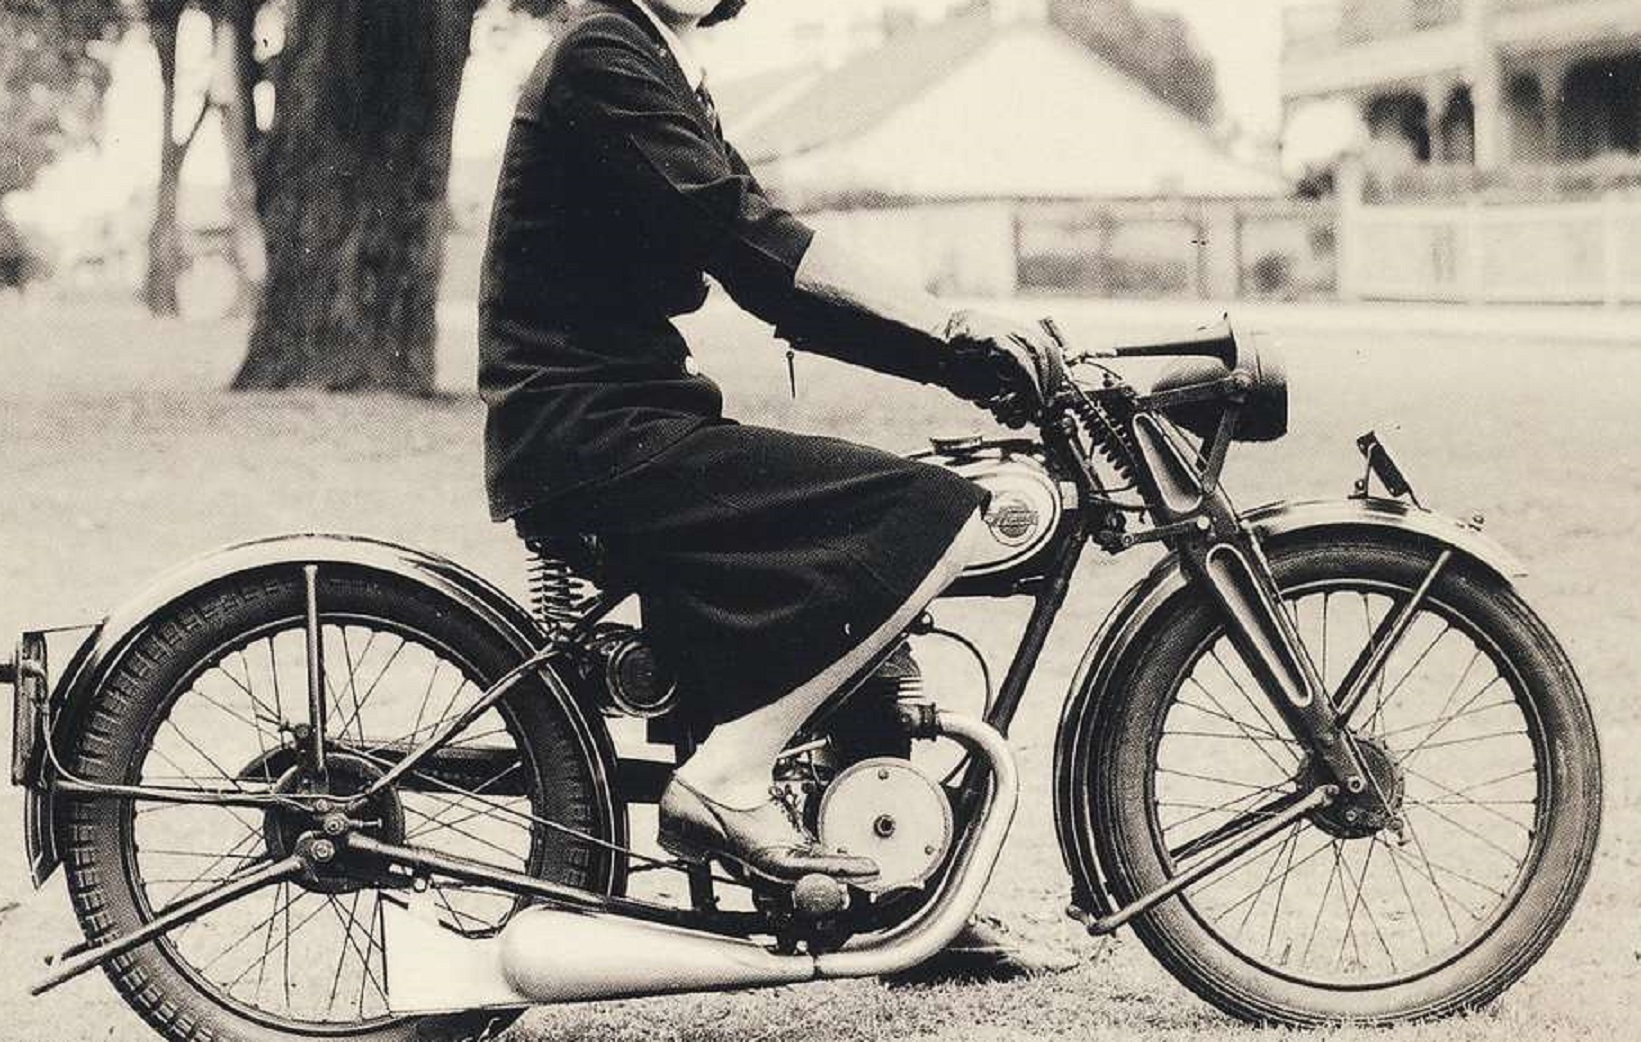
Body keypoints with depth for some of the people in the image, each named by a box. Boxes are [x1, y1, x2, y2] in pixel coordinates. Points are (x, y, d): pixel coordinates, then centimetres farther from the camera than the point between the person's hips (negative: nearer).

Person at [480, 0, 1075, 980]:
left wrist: (953, 357, 3)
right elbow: (747, 231, -21)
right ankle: (727, 779, -15)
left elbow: (776, 281, 14)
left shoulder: (672, 79, 20)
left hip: (619, 420, 10)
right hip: (592, 430, -10)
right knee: (938, 515, -17)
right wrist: (955, 326, -21)